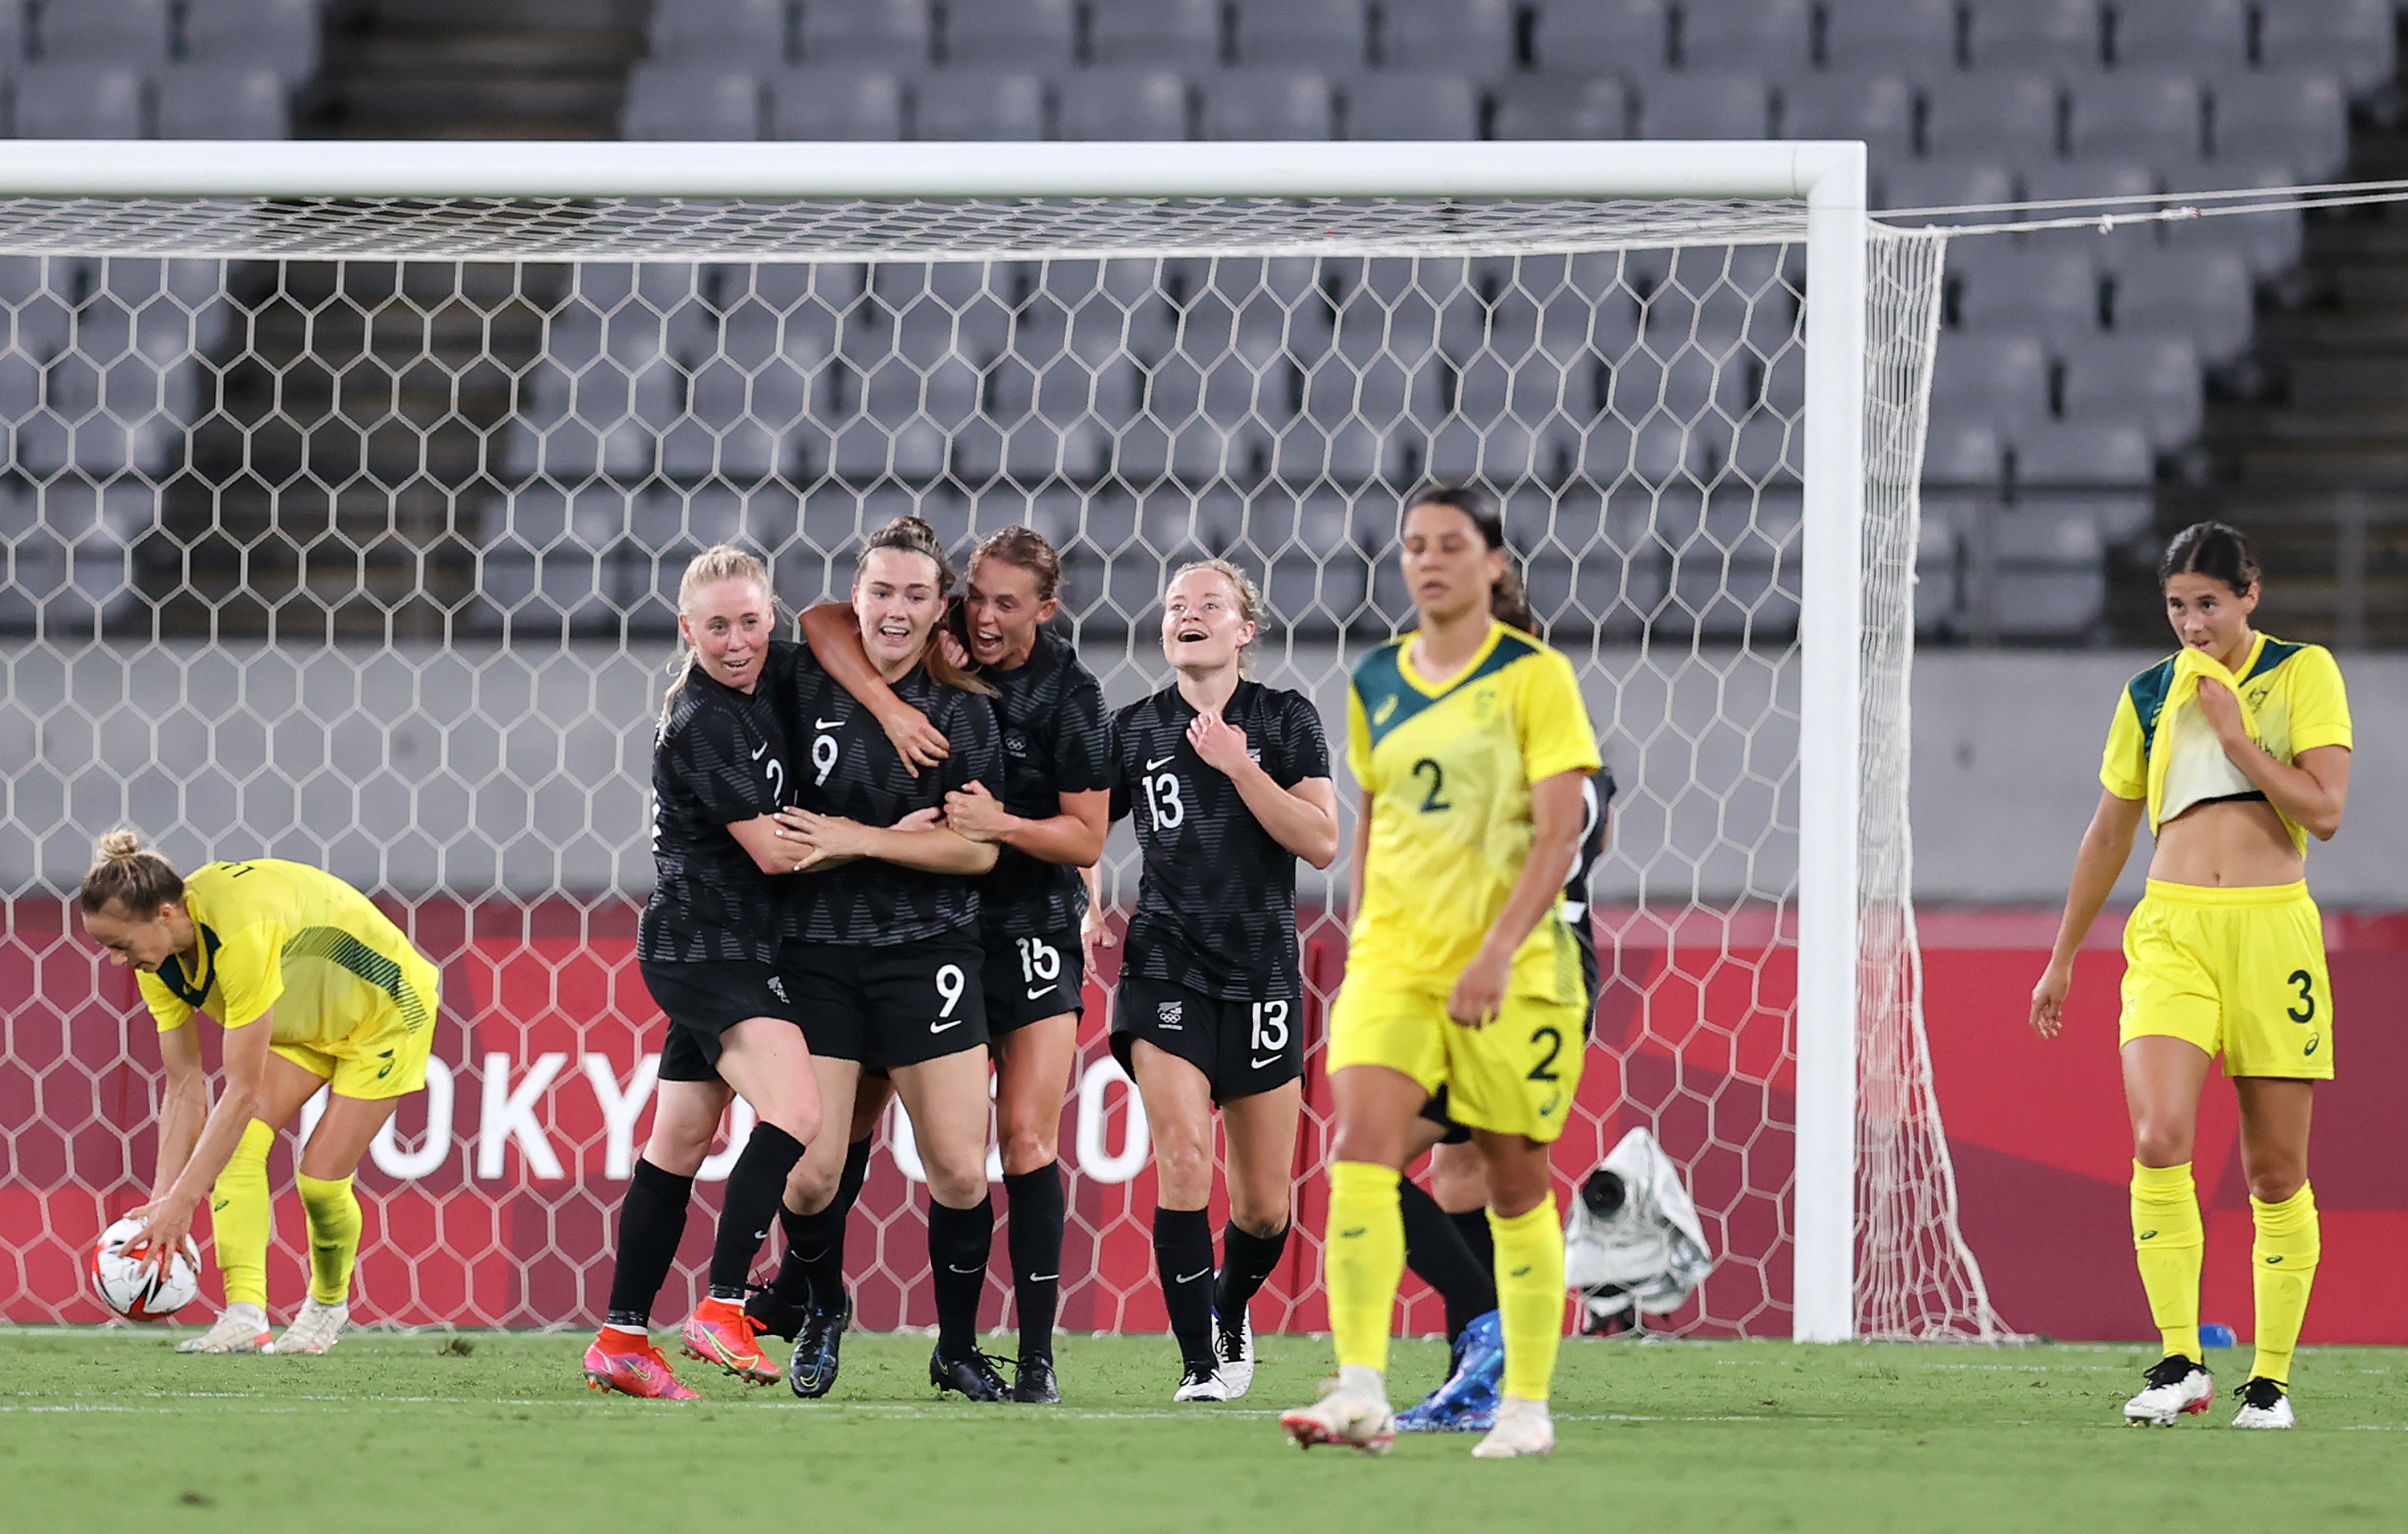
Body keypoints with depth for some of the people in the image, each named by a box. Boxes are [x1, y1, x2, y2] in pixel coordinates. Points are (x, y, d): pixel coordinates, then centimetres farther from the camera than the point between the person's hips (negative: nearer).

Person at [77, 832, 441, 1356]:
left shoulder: (242, 935, -42)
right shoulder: (159, 961, -16)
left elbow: (243, 1092, -39)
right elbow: (185, 1087, -11)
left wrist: (181, 1202, -38)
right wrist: (162, 1202, -19)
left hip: (386, 1009, -7)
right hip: (305, 1021, 7)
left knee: (320, 1177, -11)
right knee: (238, 1141, -17)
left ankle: (329, 1304, 19)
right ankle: (245, 1315, -24)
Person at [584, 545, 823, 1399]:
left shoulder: (752, 700, 11)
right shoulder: (703, 724, -15)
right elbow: (773, 849, -17)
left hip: (735, 957, 10)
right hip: (709, 945, -10)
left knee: (679, 1143, 10)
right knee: (793, 1112, -25)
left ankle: (620, 1342, 13)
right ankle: (722, 1309, -27)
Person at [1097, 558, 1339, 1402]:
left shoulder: (1285, 720, 1)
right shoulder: (1134, 730, 5)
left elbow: (1322, 843, -9)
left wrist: (1239, 766, -16)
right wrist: (1091, 910, 1)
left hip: (1263, 977, 0)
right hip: (1167, 972, 0)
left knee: (1264, 1208, 5)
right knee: (1183, 1165, -19)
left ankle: (1231, 1311, 37)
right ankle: (1199, 1365, -12)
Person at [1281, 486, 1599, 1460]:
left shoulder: (1534, 677, -6)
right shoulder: (1375, 684, 9)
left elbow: (1559, 833, -12)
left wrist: (1496, 955, -21)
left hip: (1510, 968, -3)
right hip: (1391, 960, 3)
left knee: (1515, 1184, 4)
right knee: (1360, 1146, -17)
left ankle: (1527, 1407, 17)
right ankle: (1361, 1395, -23)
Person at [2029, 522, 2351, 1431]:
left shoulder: (2304, 675, 4)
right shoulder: (2150, 696, 12)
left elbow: (2325, 811, -5)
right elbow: (2107, 834, 21)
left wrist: (2238, 739, -10)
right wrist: (2061, 959, 24)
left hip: (2273, 930, -1)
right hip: (2172, 930, 1)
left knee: (2276, 1169, 1)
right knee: (2159, 1138, -19)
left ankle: (2271, 1377, 11)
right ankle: (2180, 1363, -16)